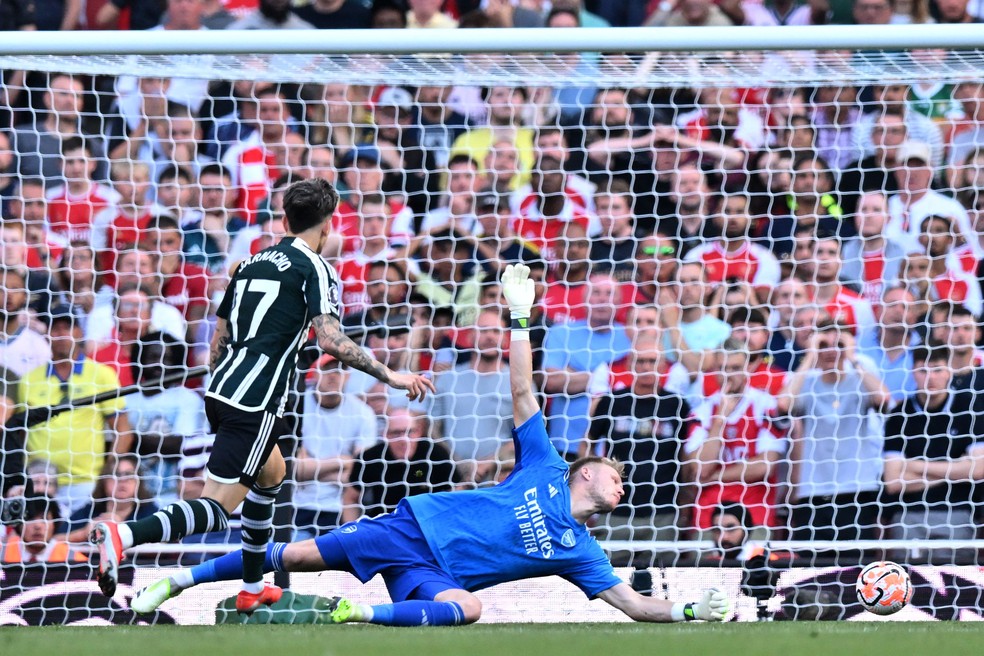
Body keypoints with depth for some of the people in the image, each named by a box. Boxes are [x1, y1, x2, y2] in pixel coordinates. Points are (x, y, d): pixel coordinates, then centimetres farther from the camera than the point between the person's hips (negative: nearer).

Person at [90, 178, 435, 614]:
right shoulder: (314, 268, -3)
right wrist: (389, 376, -9)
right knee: (218, 508, -13)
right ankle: (125, 535, -36)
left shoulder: (252, 263, 19)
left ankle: (252, 589, 34)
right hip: (255, 402, -8)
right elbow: (330, 340, -16)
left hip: (221, 392, 8)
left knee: (271, 473, 31)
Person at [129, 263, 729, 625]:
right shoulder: (544, 469, 11)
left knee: (467, 607, -35)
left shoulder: (580, 552, 14)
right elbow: (522, 393, 8)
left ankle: (358, 614, -43)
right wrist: (521, 319, 0)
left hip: (434, 576, 0)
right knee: (299, 555, -12)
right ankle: (177, 583, -9)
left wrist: (690, 611, -4)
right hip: (418, 526, 0)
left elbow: (633, 603, 11)